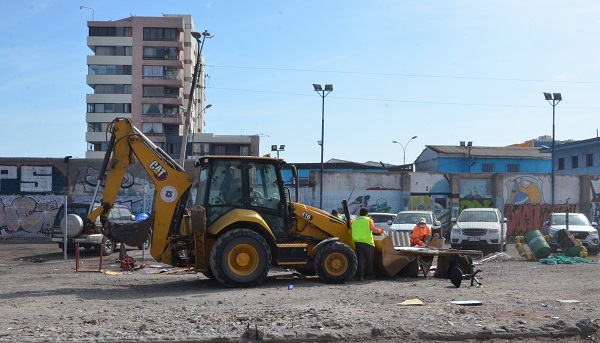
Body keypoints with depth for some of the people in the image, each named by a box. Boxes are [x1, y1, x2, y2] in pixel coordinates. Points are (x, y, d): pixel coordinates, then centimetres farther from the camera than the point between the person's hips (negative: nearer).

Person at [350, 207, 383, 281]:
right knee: (370, 259, 12)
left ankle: (360, 276, -1)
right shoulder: (369, 220, -2)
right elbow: (374, 229, -10)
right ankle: (369, 275, 17)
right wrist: (380, 231, 4)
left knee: (360, 259, 4)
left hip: (357, 242, 3)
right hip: (367, 242, -3)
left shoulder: (354, 221, 11)